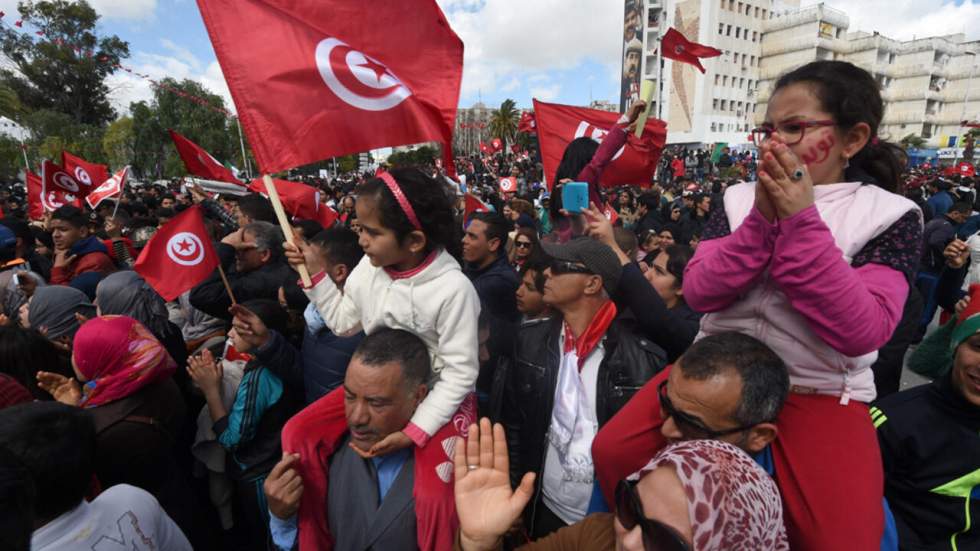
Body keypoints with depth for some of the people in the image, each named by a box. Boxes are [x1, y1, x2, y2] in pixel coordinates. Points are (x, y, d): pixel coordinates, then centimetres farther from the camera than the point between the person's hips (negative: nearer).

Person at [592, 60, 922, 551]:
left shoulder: (890, 215, -4)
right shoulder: (740, 199, 3)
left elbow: (863, 332, -18)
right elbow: (698, 293, -8)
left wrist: (801, 221, -22)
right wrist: (762, 219, -19)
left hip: (819, 392, -1)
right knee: (613, 453, -9)